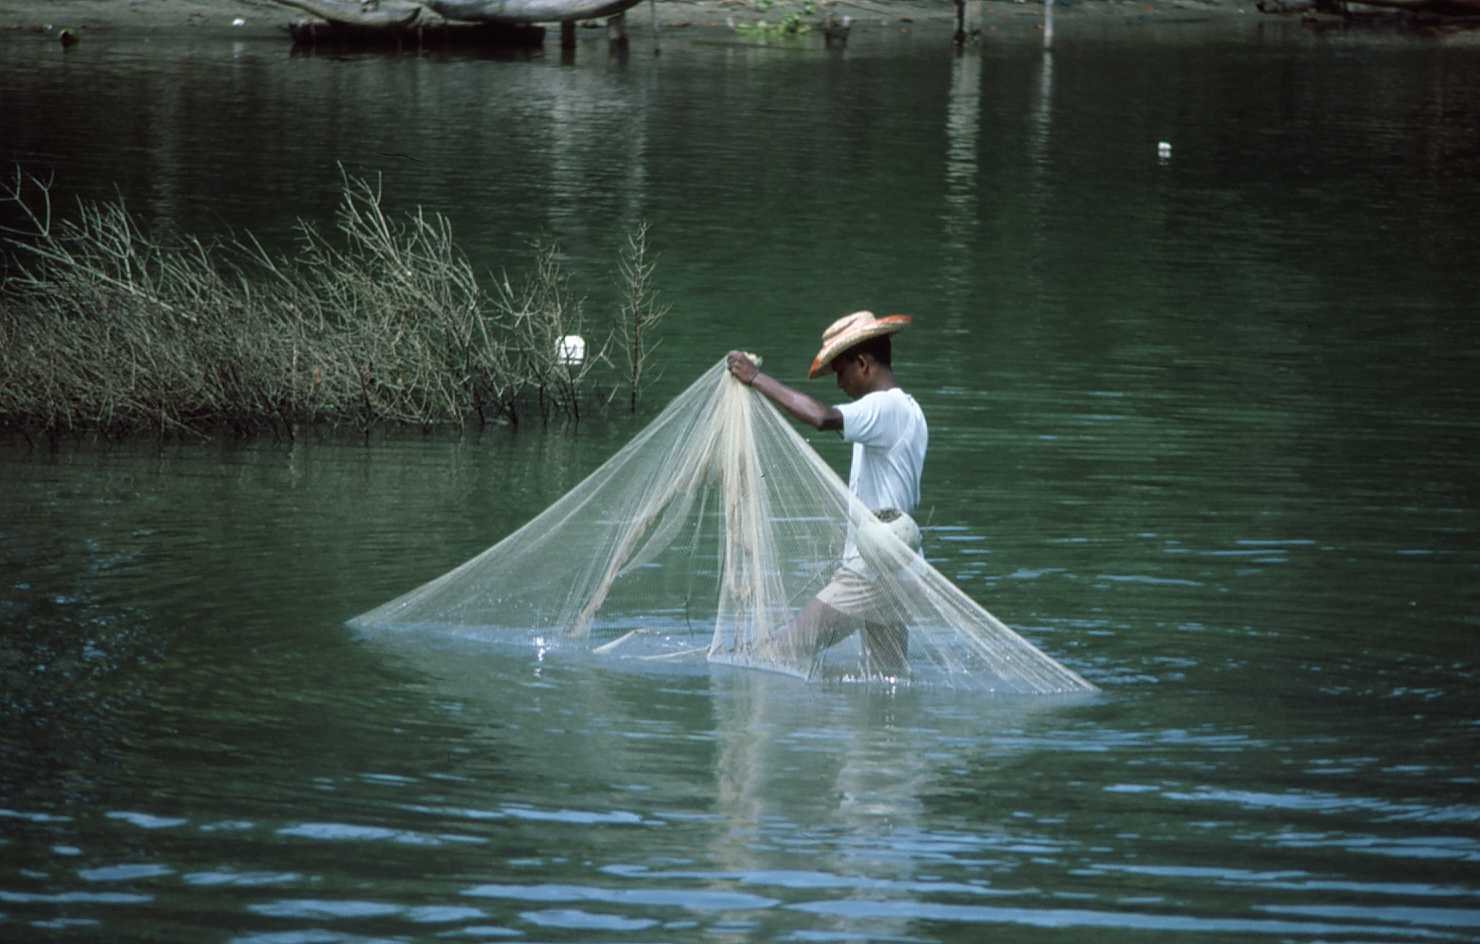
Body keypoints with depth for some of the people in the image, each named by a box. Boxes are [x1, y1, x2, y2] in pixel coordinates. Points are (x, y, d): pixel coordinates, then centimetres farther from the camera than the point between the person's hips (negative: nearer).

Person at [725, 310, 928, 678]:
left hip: (873, 564, -10)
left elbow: (821, 417, -32)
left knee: (794, 648, -12)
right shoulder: (906, 410, 20)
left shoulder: (886, 408, -13)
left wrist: (757, 379, -25)